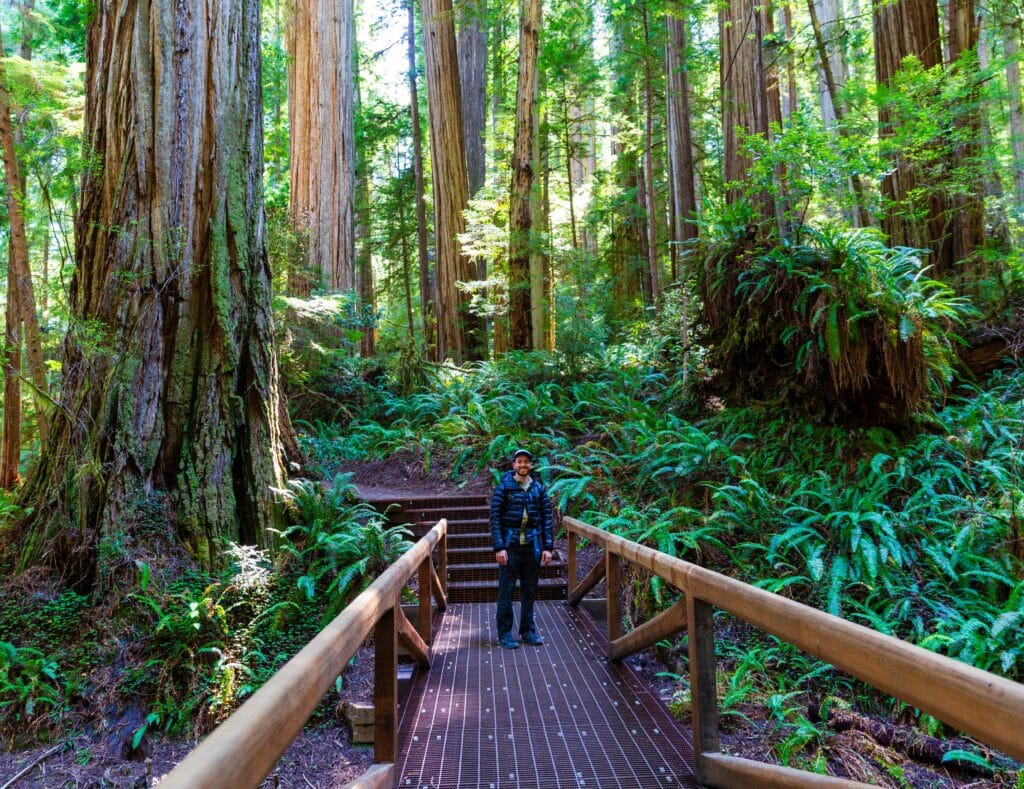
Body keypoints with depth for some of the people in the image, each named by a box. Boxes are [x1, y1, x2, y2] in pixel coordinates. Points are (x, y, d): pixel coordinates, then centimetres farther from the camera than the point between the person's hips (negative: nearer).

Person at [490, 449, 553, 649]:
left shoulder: (539, 489, 7)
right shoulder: (504, 488, -3)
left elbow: (546, 518, 8)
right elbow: (495, 518, -6)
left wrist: (548, 547, 1)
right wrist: (499, 547, -13)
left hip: (533, 546, 3)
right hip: (510, 546, -3)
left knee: (530, 591, 10)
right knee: (506, 590, 1)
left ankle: (528, 631, 22)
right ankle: (505, 634, 11)